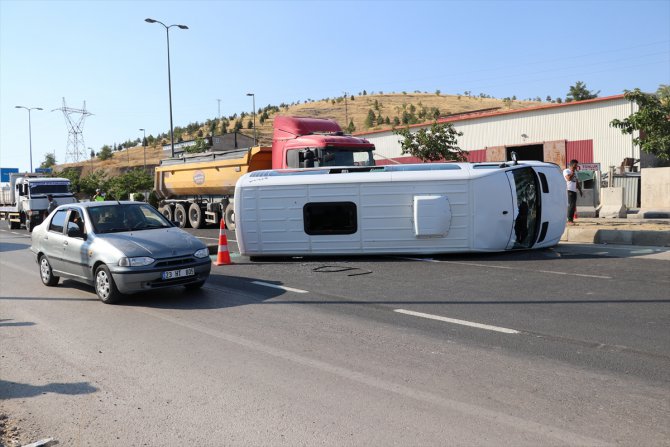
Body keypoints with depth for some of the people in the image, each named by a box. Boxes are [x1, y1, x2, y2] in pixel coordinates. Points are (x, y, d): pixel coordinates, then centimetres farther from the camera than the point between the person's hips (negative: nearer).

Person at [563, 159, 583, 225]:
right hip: (568, 190, -8)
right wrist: (572, 172, -12)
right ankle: (569, 220, -14)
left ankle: (571, 219, 11)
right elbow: (569, 178, -22)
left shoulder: (575, 172, 21)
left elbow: (577, 182, 25)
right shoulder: (566, 171, -4)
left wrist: (580, 190, 21)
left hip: (574, 190, 8)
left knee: (573, 206, 6)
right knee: (570, 205, -13)